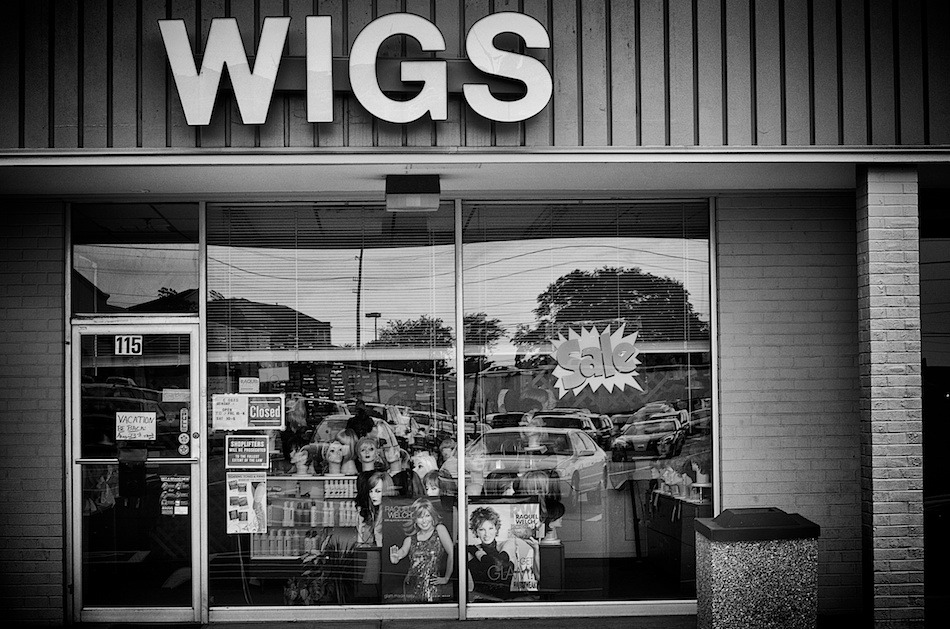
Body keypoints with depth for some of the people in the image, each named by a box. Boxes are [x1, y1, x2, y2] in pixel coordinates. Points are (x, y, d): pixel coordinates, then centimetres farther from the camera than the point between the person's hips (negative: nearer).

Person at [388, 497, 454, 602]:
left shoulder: (439, 529, -2)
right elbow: (403, 550, -8)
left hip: (431, 587, -4)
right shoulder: (411, 537, 10)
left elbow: (452, 554, -8)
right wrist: (395, 558, -30)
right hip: (410, 586, 4)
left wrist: (446, 578, -5)